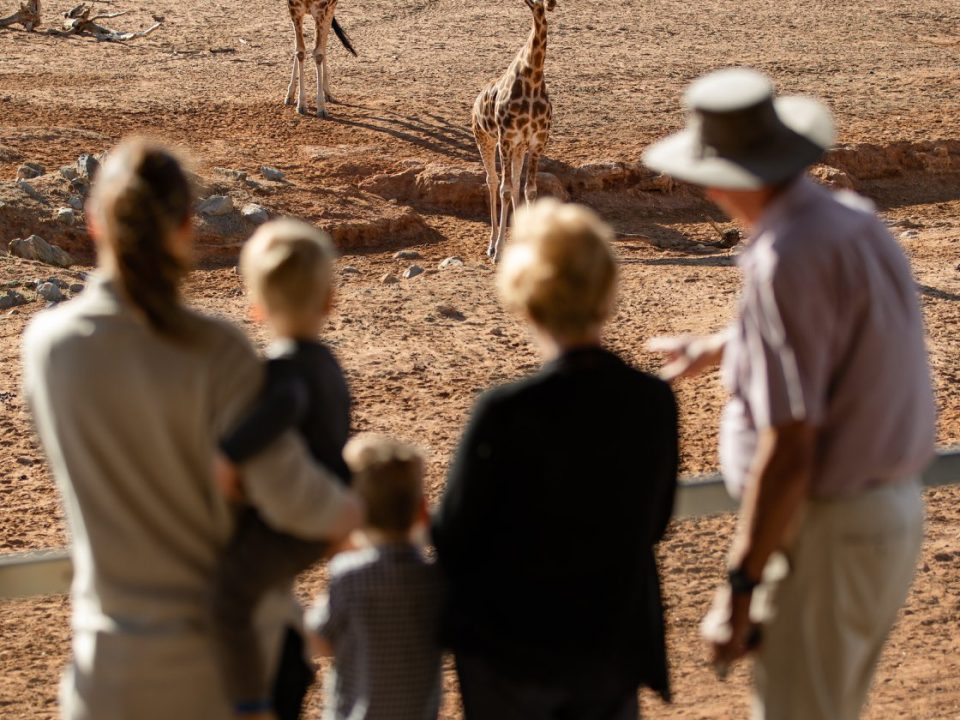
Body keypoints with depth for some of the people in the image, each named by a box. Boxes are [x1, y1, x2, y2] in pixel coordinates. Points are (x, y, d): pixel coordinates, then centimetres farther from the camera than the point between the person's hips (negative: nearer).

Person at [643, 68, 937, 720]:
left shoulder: (786, 262, -23)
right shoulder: (856, 220, 6)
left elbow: (788, 450, -27)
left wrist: (742, 587, -21)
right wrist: (717, 346, 43)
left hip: (829, 531, -9)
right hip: (897, 512, 9)